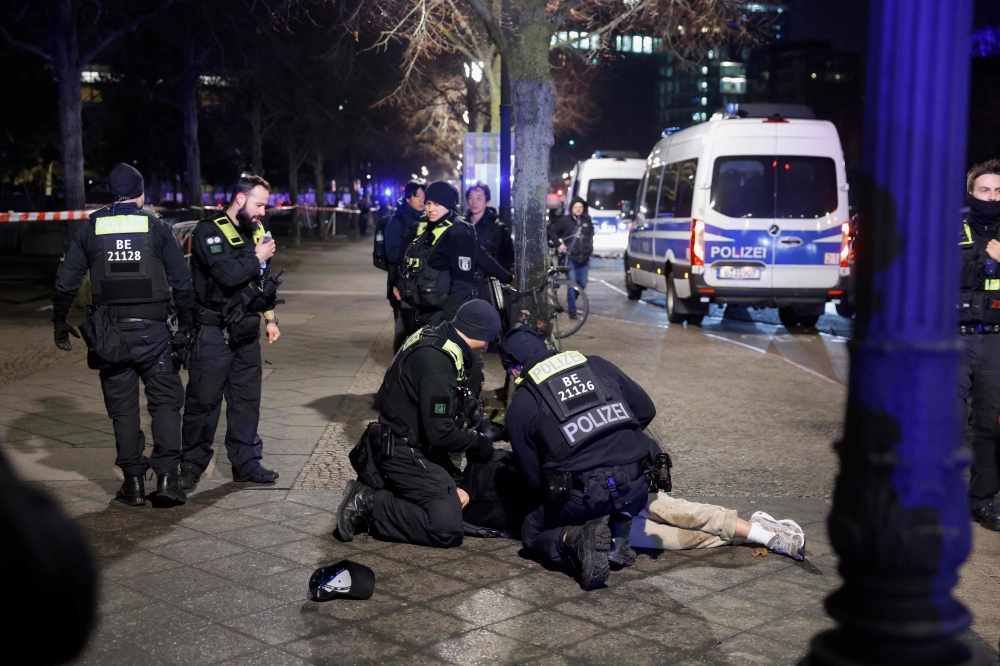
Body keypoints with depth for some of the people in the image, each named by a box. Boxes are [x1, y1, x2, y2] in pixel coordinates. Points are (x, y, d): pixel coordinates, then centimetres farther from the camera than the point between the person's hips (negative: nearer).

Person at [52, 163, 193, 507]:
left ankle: (133, 482, 13)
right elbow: (181, 280, 0)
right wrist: (185, 325, 8)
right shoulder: (156, 226, 1)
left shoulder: (91, 228, 6)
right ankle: (166, 478, -4)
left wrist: (60, 322, 18)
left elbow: (66, 281, 7)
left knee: (123, 408, 10)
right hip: (152, 330, -2)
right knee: (166, 401, 6)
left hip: (108, 333, 2)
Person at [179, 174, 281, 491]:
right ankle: (192, 465, 10)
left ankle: (246, 462, 20)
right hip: (213, 332, -7)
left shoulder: (256, 232, 12)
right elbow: (228, 274, -26)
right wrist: (257, 257, -12)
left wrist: (270, 318, 19)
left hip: (246, 332, 7)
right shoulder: (208, 231, -11)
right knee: (203, 401, -1)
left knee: (247, 399, 11)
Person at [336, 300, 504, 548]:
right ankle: (370, 507, -8)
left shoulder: (435, 337, 3)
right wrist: (478, 443, -9)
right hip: (404, 453, -11)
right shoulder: (436, 362, -27)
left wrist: (480, 425, 10)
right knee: (447, 529, -17)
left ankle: (371, 491, 9)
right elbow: (440, 433, -24)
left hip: (414, 445, 11)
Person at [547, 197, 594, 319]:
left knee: (582, 284, 7)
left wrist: (589, 250, 18)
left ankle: (571, 300, 34)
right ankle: (572, 311, -1)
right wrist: (559, 244, -8)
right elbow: (552, 231, 0)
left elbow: (590, 236, 24)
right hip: (570, 259, -4)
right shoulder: (565, 220, -4)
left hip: (583, 259, 5)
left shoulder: (587, 221, 10)